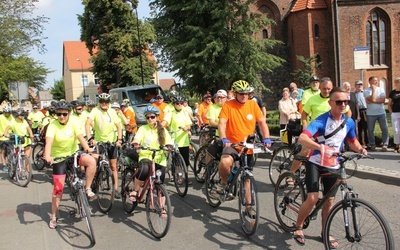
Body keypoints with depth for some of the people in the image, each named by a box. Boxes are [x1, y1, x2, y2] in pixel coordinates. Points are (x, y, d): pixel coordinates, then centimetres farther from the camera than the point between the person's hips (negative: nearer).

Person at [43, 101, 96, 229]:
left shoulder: (73, 123, -8)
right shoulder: (53, 125, -15)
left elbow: (80, 137, -22)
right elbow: (48, 142, -30)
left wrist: (87, 148, -40)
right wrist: (47, 156, -48)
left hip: (73, 154, 2)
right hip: (59, 158, -2)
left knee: (92, 161, -28)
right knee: (58, 188, -1)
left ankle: (88, 188, -11)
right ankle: (53, 216, 17)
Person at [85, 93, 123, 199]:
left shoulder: (112, 112, -3)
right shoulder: (95, 111, -11)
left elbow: (118, 126, -3)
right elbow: (87, 124, -23)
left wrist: (119, 139, -17)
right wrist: (90, 139, -35)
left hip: (112, 142, 1)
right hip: (98, 142, -1)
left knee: (113, 167, 4)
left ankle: (116, 189, 9)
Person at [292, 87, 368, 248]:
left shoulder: (349, 123, -2)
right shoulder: (321, 121, -20)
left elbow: (353, 141, 18)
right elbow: (302, 138, -35)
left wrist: (360, 149, -5)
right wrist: (319, 146, -53)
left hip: (333, 166, 5)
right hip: (315, 163, -5)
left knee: (329, 201, 9)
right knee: (312, 198, -15)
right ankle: (298, 227, 10)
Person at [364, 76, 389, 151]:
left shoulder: (381, 89, 7)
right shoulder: (366, 91, -1)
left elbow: (383, 100, -6)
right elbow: (372, 99, -16)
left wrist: (373, 101, -13)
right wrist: (374, 89, -11)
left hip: (381, 113, 2)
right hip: (370, 114, -2)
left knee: (385, 129, -2)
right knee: (370, 130, 3)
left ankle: (385, 145, 4)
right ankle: (372, 145, 14)